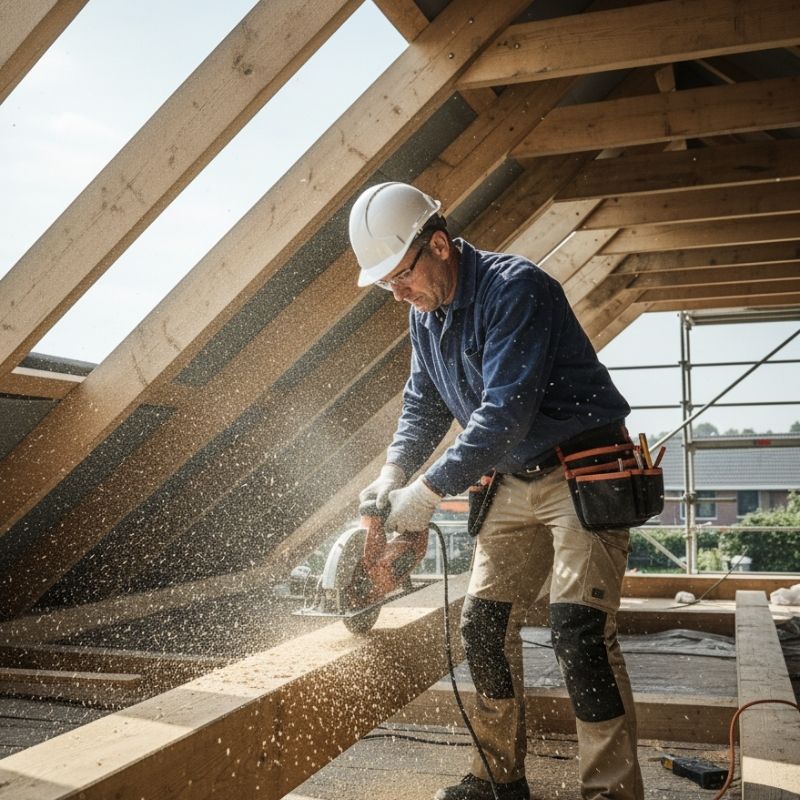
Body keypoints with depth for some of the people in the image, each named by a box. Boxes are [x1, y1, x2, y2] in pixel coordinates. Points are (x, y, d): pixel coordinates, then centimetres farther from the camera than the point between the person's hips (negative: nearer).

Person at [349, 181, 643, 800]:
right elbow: (424, 405, 15)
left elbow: (505, 413, -28)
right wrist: (394, 472, 0)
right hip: (515, 485, 8)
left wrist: (431, 490, -26)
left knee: (580, 632, -15)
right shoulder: (424, 314, 5)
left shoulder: (514, 288, -21)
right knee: (485, 624, 5)